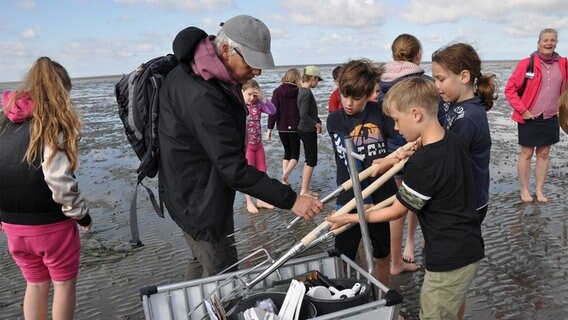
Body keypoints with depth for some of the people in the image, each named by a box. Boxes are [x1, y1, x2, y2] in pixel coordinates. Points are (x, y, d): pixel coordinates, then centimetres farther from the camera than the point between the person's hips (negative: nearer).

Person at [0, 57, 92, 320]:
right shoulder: (52, 123, -15)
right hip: (50, 222, -6)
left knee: (36, 283, 22)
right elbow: (59, 180, -21)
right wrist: (81, 214, -8)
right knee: (64, 283, 15)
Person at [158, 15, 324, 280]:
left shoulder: (214, 77, 2)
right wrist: (290, 200, -30)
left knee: (204, 263, 25)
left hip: (202, 191, 10)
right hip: (200, 200, -10)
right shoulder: (201, 96, -32)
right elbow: (235, 169, -32)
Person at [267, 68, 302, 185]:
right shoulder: (299, 91, -6)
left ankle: (285, 179, 11)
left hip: (282, 128, 2)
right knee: (295, 154, 7)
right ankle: (286, 174, -17)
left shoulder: (277, 91, -3)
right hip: (294, 128, -2)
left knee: (287, 152, 17)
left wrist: (269, 128, -3)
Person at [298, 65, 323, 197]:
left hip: (304, 129, 10)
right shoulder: (307, 93, -19)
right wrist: (316, 124, -13)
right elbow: (303, 115, -25)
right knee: (311, 161, -2)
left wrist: (317, 121, 5)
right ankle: (304, 191, 3)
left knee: (309, 160, 15)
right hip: (308, 131, -10)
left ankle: (305, 189, 22)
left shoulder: (302, 91, 11)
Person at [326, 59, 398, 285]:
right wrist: (364, 201, -26)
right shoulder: (335, 119, -8)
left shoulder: (379, 112, -2)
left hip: (382, 196, 3)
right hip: (351, 199, -2)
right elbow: (351, 162, -18)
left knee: (383, 256, 19)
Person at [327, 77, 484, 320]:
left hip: (450, 260, -9)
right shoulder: (454, 141, -3)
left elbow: (396, 212, -13)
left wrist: (350, 218, -4)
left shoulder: (422, 163, -27)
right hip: (469, 249, 9)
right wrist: (396, 161, 17)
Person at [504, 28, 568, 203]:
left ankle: (539, 190, 22)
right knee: (526, 154, 4)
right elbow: (510, 89, -11)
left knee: (544, 154, 11)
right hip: (529, 118, -4)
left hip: (550, 118, 4)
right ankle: (524, 190, 17)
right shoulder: (527, 63, -12)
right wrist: (522, 110, -12)